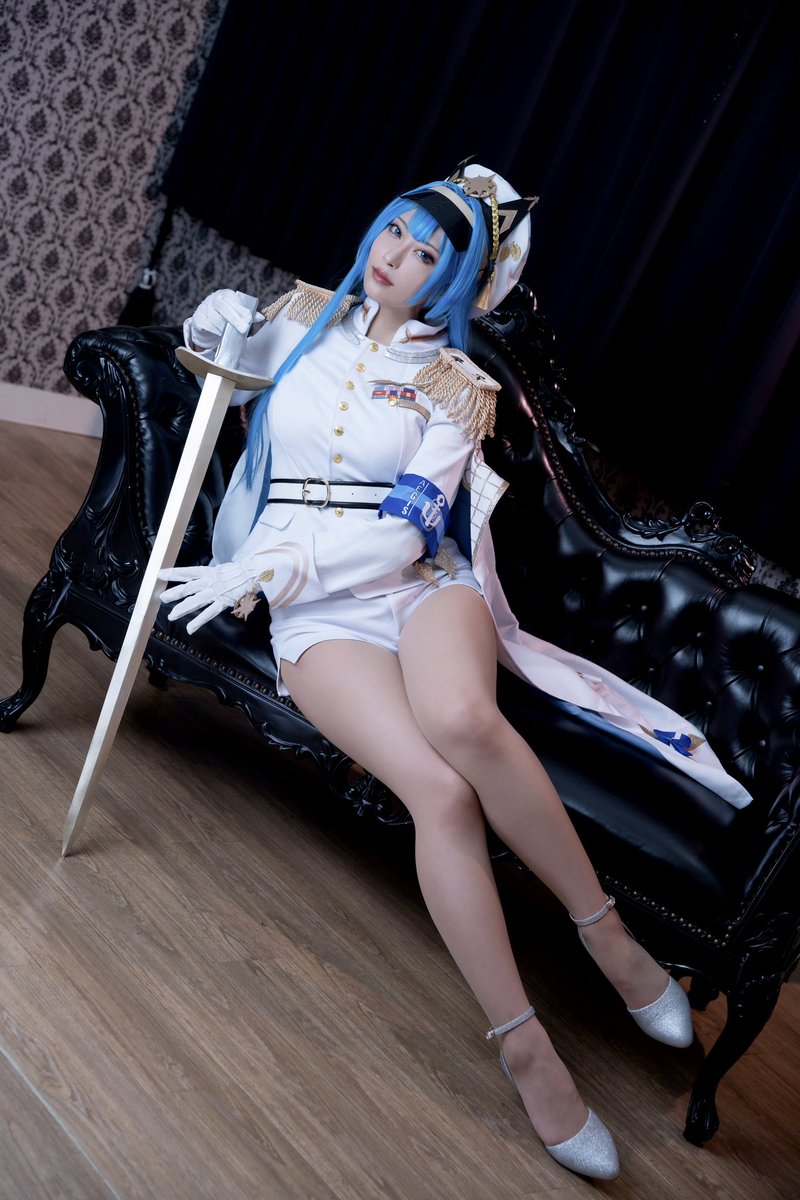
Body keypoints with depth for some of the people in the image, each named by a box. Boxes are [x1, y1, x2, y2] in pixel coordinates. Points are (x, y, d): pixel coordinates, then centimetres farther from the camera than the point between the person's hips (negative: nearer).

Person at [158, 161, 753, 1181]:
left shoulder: (454, 383, 6)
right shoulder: (305, 318, 15)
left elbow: (409, 526, -5)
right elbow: (223, 367, 34)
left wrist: (268, 567, -15)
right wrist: (218, 325, 9)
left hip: (421, 581, 0)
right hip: (314, 608, 1)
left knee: (460, 718, -40)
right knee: (439, 790, -30)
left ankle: (604, 928, -21)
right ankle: (522, 1044, -22)